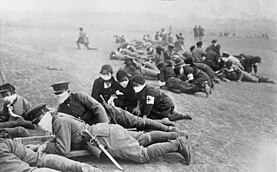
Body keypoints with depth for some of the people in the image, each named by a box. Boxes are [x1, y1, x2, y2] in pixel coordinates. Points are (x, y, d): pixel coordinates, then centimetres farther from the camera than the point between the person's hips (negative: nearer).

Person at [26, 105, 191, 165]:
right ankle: (177, 135, 24)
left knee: (143, 155, -7)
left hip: (108, 139, -9)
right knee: (143, 138, 19)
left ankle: (178, 144, -4)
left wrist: (45, 147, -8)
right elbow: (66, 140, 23)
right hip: (108, 130, 9)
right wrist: (41, 145, 13)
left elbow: (63, 148, -20)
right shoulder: (60, 117, 13)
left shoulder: (60, 121, -15)